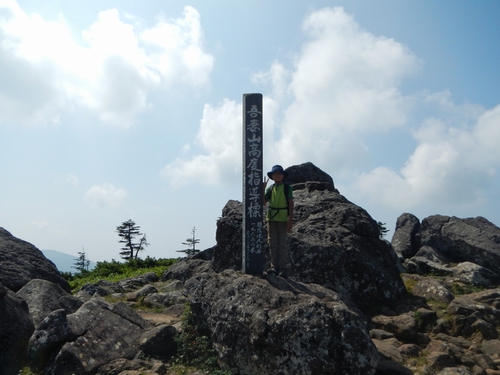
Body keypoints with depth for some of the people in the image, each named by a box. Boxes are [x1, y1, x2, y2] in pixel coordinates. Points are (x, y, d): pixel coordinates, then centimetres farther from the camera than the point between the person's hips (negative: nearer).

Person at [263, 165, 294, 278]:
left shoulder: (287, 187, 2)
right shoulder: (270, 188, 10)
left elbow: (291, 204, -3)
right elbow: (263, 202, 3)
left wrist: (290, 220, -11)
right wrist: (262, 189, -7)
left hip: (283, 218, -4)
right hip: (271, 218, 4)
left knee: (282, 243, -3)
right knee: (272, 243, 6)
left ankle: (283, 268, 0)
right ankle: (274, 267, 13)